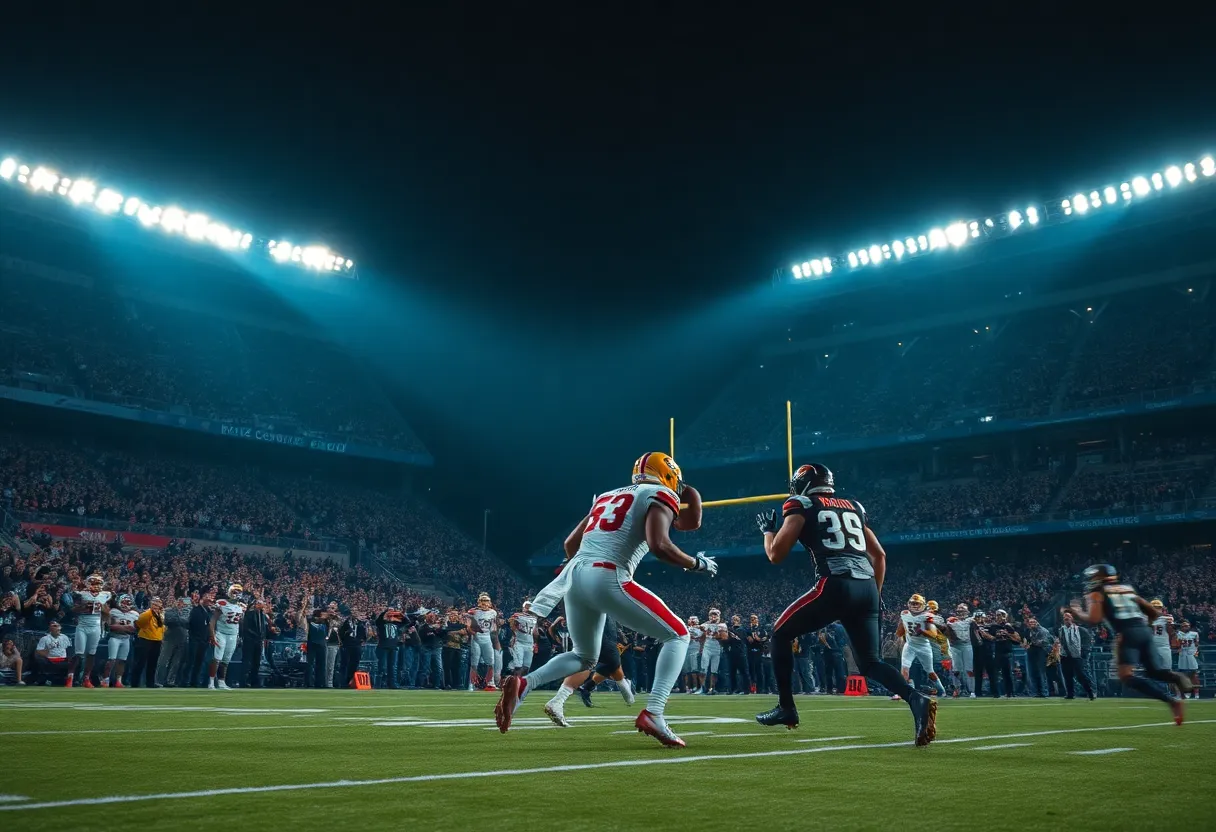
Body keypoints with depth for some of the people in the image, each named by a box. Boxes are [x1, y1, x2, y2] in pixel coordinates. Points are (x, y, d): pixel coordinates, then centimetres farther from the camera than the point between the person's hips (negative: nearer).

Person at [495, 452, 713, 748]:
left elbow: (570, 543, 26)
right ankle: (653, 714, -9)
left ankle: (522, 685, 4)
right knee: (677, 635, 8)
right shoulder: (660, 495, 6)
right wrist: (697, 563, 4)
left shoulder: (609, 497, 27)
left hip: (574, 575, 7)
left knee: (584, 656, 27)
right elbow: (658, 545, -12)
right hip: (607, 578, -7)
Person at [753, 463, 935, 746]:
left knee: (781, 634, 15)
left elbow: (776, 555, 4)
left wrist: (767, 529, 23)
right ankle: (916, 700, -11)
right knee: (870, 662, 15)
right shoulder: (853, 507, 26)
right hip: (867, 587, 6)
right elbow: (879, 555, 24)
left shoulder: (801, 505, 8)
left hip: (836, 586, -6)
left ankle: (786, 708, 16)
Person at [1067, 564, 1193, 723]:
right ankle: (1177, 677, -11)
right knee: (1153, 671, 22)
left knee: (1126, 677, -8)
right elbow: (1154, 613, 26)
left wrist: (1078, 613, 12)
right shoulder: (1128, 590, 26)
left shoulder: (1096, 593, 8)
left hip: (1127, 634, -7)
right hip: (1144, 631, 7)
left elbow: (1094, 619, -5)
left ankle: (1171, 700, -21)